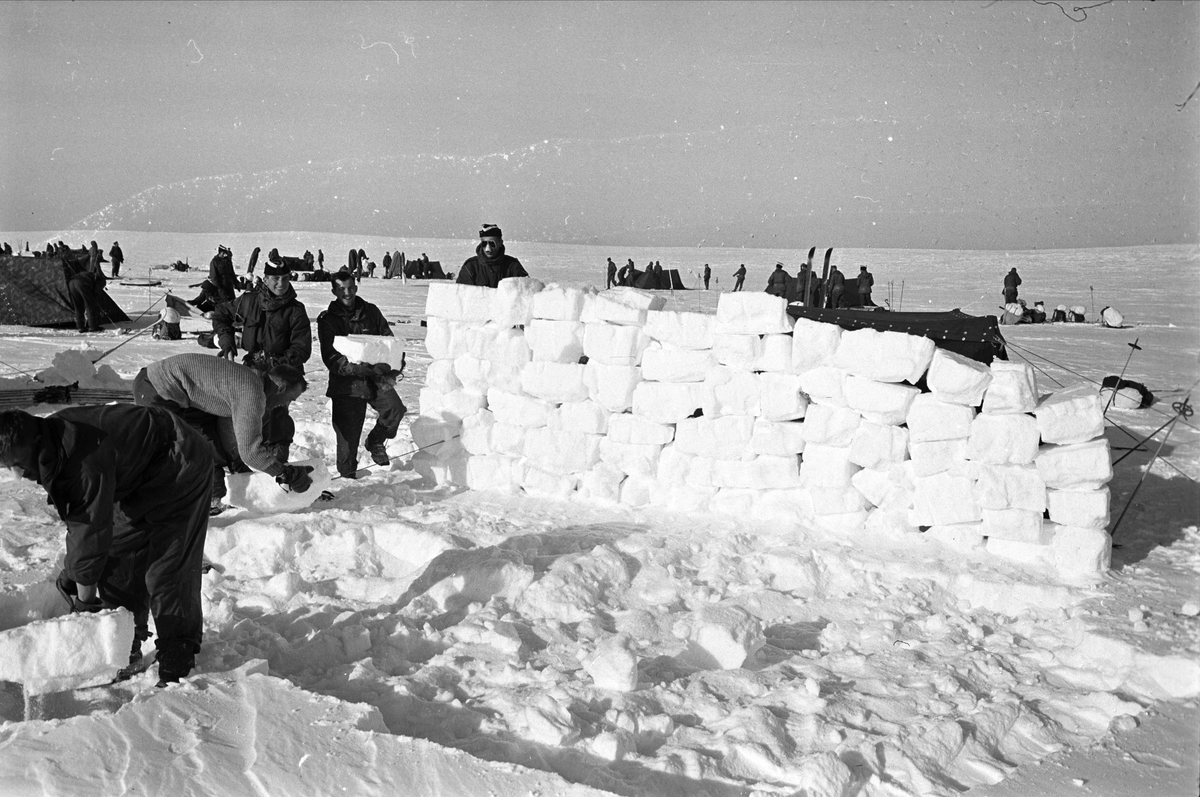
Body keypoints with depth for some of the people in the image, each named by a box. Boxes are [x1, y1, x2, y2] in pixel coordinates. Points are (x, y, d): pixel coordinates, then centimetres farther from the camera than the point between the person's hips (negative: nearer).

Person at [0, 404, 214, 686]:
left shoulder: (87, 461, -36)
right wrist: (70, 575, 9)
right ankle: (126, 650, 21)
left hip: (179, 466, -9)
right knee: (116, 560, 8)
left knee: (167, 571, -11)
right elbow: (78, 522, 5)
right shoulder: (51, 438, -7)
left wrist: (85, 602, -14)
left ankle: (177, 669, 0)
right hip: (140, 477, 10)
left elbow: (93, 533, -26)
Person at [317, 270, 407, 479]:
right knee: (347, 432, 0)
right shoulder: (328, 320, 1)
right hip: (347, 383, -2)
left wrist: (391, 369, -9)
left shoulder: (371, 312, 9)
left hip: (376, 378, 2)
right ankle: (347, 473, 22)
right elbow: (330, 357, -9)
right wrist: (355, 367, -24)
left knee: (395, 408, -21)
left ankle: (376, 440, 8)